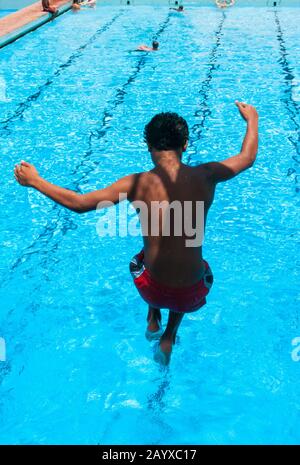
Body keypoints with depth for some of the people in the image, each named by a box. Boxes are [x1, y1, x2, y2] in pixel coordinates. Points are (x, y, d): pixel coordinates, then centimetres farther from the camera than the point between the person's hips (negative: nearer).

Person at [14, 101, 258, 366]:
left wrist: (34, 181, 6)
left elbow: (79, 203, -7)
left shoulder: (138, 183, -15)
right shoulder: (205, 176, -11)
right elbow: (248, 157, 9)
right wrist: (252, 119, 27)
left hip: (152, 290, 0)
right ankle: (169, 338, 33)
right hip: (192, 295, 0)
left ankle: (153, 321, 41)